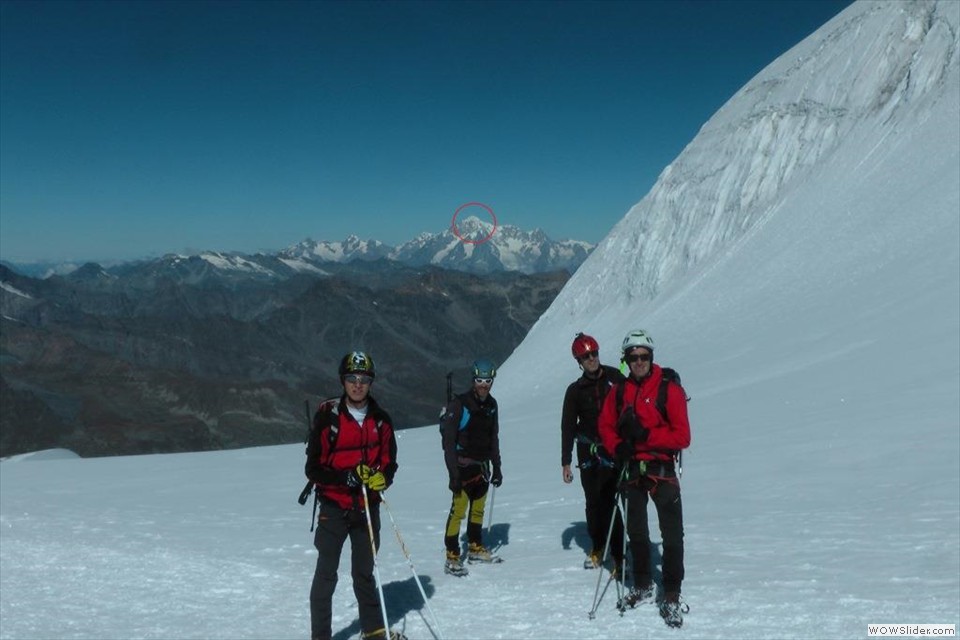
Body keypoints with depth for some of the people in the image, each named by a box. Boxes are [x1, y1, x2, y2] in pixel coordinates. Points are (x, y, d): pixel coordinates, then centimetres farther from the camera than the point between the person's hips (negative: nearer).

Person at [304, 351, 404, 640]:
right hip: (333, 508, -3)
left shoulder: (381, 420, 1)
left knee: (365, 572, 17)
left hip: (367, 507, 3)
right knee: (326, 574, 2)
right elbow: (314, 469, -10)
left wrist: (382, 478, -14)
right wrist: (346, 478, -24)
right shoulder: (327, 417, -11)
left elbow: (390, 462, 8)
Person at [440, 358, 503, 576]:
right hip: (463, 465, -6)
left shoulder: (491, 404, 9)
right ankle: (452, 557, -6)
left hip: (482, 465, 7)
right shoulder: (459, 404, -12)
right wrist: (453, 473, -19)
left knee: (478, 508, 13)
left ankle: (475, 547, 28)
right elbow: (448, 441, -14)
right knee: (458, 509, -10)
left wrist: (496, 466, 16)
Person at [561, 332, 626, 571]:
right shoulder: (575, 390, 6)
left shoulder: (615, 378, 0)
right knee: (593, 502, 10)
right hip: (588, 453, 3)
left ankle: (618, 555, -6)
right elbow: (567, 426, 8)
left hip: (613, 450, -3)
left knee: (607, 500, -12)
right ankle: (597, 548, 27)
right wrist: (565, 462, 5)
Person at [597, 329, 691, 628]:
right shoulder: (619, 391, 2)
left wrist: (645, 435, -24)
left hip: (662, 469, -5)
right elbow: (605, 426, 10)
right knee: (636, 531, 17)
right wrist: (618, 447, -9)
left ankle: (671, 595, 7)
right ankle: (643, 585, 34)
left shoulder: (670, 390, -12)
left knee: (672, 534, -4)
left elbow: (682, 437, -15)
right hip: (632, 469, 5)